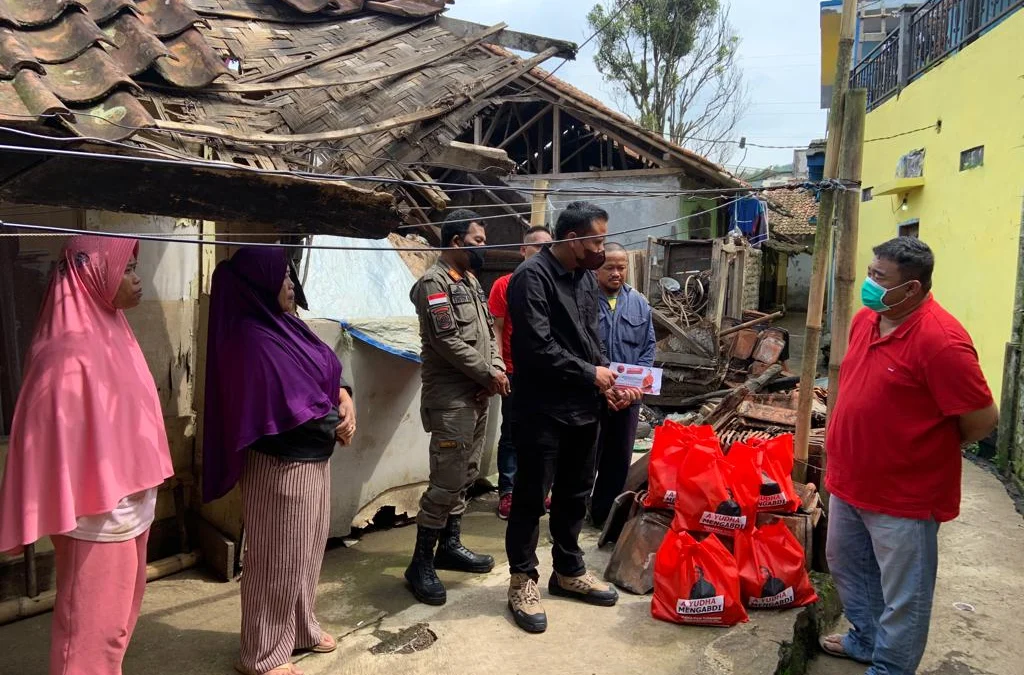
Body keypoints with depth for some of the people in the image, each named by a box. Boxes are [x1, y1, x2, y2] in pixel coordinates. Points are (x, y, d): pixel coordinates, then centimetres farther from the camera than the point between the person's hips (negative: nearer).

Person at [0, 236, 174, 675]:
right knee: (91, 624, 8)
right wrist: (70, 513, -18)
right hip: (98, 519, -9)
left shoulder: (110, 334, 6)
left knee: (118, 617, 21)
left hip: (129, 511, 9)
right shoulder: (71, 354, -22)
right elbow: (60, 439, -22)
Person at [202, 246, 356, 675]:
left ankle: (300, 630, 40)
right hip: (281, 464, -9)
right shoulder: (252, 339, -22)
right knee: (279, 558, 5)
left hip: (312, 457, 10)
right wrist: (336, 425, -10)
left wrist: (345, 398, -9)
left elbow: (326, 371, 11)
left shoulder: (284, 325, 7)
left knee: (307, 548, 22)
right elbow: (288, 407, -25)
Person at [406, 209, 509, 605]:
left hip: (478, 394, 9)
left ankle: (449, 545, 28)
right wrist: (488, 375, -12)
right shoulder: (433, 283, -11)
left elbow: (488, 331, 16)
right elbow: (447, 340, -19)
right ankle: (421, 563, 4)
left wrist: (497, 370, -1)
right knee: (447, 481, -7)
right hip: (451, 398, -9)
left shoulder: (471, 281, 16)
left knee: (466, 476, 15)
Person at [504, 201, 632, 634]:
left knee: (575, 495, 18)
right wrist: (590, 374, -14)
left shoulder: (585, 276, 11)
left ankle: (568, 571, 34)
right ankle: (523, 580, 19)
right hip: (543, 411, -8)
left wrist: (605, 377, 0)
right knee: (531, 498, 4)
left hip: (583, 407, 8)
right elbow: (538, 348, -23)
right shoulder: (532, 277, -15)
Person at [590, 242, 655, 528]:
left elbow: (648, 347, 8)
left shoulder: (639, 303, 7)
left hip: (628, 397, 5)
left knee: (619, 459, 14)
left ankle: (604, 513, 30)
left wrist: (634, 386, -5)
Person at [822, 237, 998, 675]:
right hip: (848, 480, 9)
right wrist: (850, 447, 14)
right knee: (846, 565, 25)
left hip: (904, 495, -9)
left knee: (902, 593, 11)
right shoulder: (865, 319, 1)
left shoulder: (940, 340, -25)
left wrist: (932, 450, -5)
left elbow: (984, 419, -20)